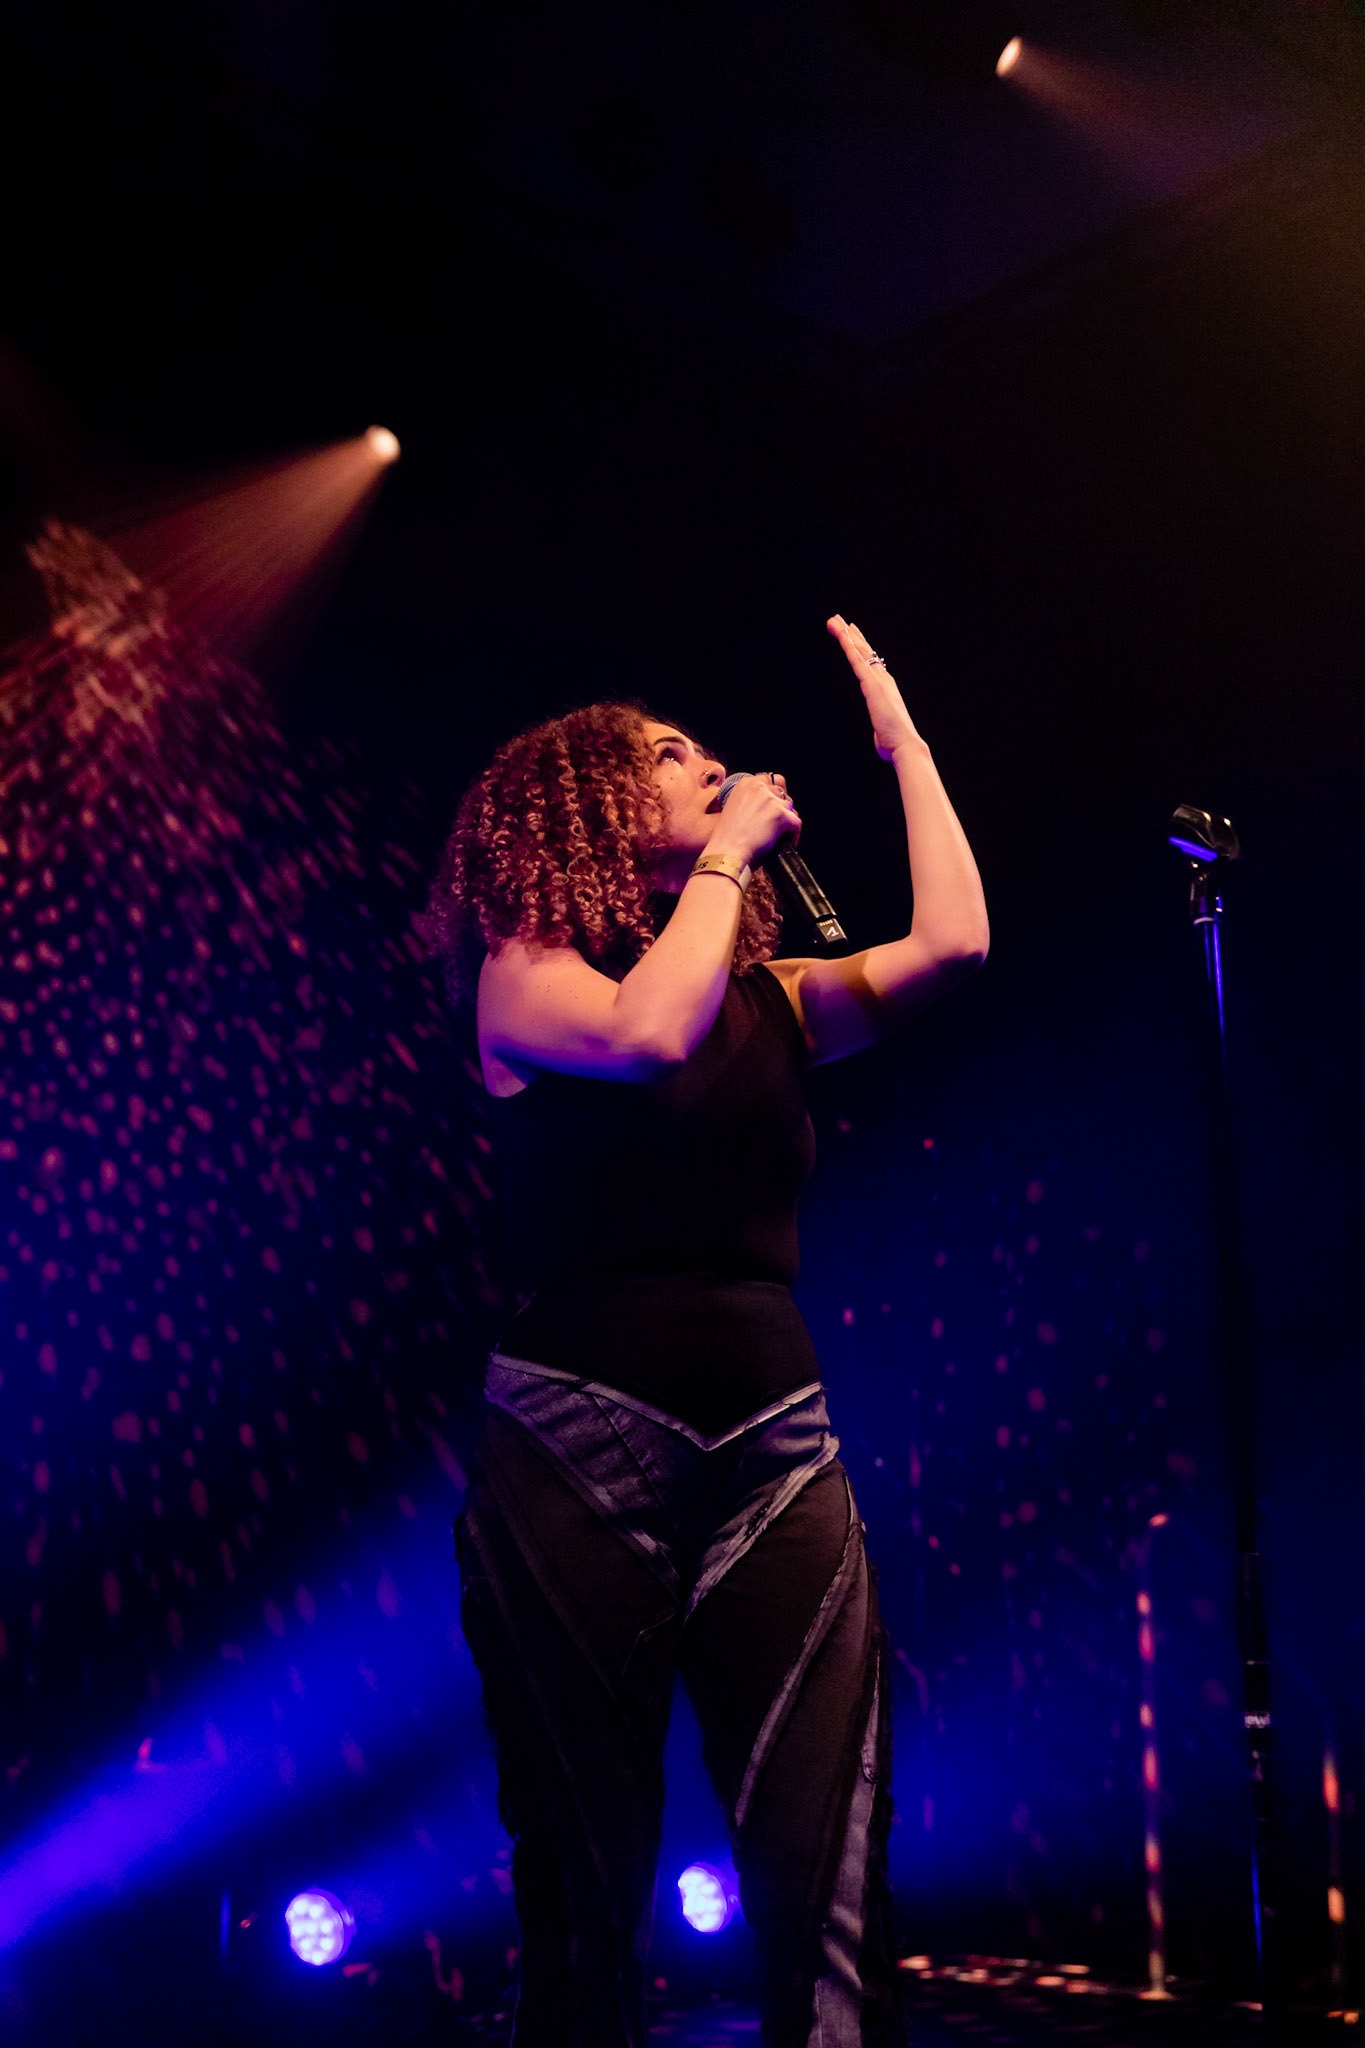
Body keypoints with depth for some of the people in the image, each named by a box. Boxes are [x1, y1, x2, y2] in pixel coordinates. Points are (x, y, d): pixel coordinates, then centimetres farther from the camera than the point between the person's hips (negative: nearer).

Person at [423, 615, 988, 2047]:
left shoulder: (770, 997, 15)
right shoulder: (524, 976, 3)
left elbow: (951, 941, 2)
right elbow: (648, 1035, -18)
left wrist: (903, 739, 12)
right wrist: (729, 853, -4)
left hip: (776, 1446, 4)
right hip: (583, 1439, -3)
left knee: (830, 1891, -4)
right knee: (587, 1889, 4)